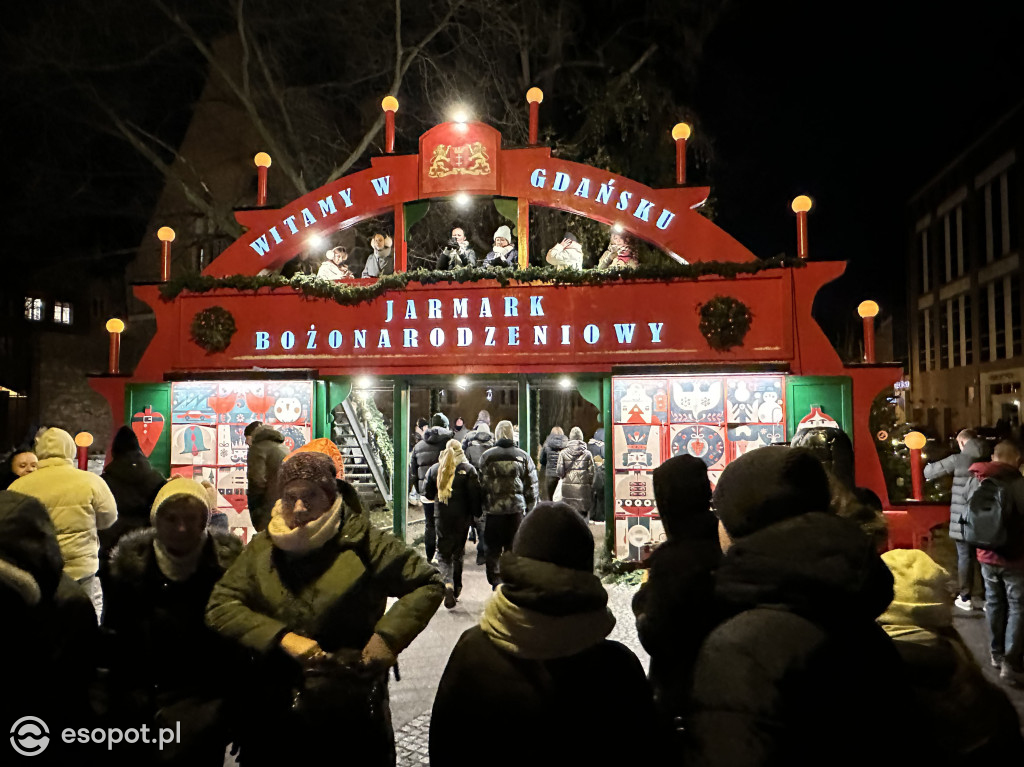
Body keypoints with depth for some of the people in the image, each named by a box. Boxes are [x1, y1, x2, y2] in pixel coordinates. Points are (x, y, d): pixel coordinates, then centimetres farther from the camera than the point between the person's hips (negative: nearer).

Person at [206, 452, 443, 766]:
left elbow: (429, 584, -5)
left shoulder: (362, 541, -11)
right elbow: (219, 606, -5)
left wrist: (389, 635, -17)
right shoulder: (264, 547, 0)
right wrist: (281, 637, -17)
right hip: (276, 709, 3)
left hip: (355, 708, -3)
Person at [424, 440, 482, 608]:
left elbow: (427, 492, 8)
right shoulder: (468, 469, -5)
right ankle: (456, 589, 24)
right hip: (461, 517, -1)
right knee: (458, 553, 15)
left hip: (441, 517, 1)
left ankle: (447, 584, -20)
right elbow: (475, 493, -9)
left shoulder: (435, 469, 3)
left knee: (443, 553, 5)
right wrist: (476, 513, 1)